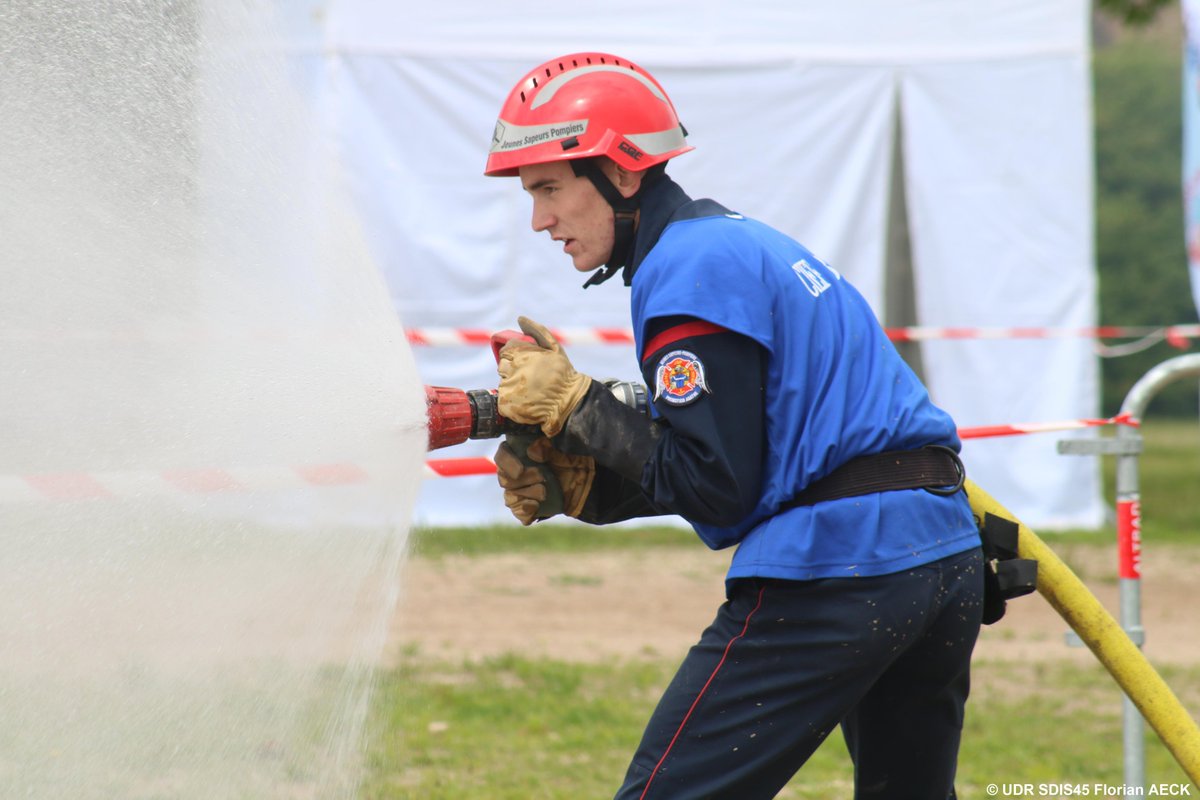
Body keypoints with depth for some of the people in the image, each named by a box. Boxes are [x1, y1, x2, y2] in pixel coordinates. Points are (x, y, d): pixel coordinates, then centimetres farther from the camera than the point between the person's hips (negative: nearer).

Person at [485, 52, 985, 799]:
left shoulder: (685, 269, -11)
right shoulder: (740, 238, 19)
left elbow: (716, 490, -14)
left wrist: (574, 406, -7)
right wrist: (578, 484, 8)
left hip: (835, 565, -10)